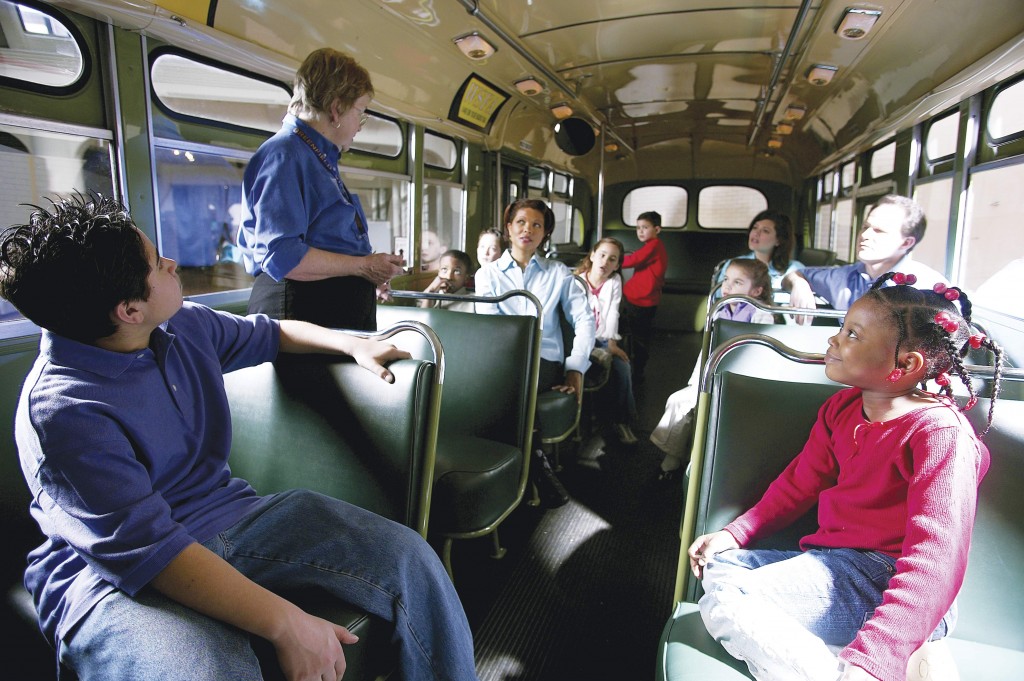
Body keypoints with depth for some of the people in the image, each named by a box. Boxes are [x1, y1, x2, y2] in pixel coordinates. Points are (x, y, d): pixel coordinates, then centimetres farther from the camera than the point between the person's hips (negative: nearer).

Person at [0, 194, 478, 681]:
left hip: (229, 515, 7)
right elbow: (147, 549, -26)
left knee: (409, 558, -10)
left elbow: (269, 333, 24)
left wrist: (352, 344, 14)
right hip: (118, 578, -6)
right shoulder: (58, 411, -20)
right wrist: (286, 625, -30)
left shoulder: (186, 326, 3)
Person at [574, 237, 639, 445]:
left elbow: (613, 313, -6)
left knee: (623, 367, -21)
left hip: (604, 340, 2)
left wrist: (612, 342, -18)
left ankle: (622, 420, -4)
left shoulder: (615, 281, 4)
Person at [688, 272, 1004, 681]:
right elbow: (800, 483, 17)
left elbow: (935, 559, -25)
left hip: (883, 578, -9)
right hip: (830, 561, 9)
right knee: (718, 567, 1)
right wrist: (735, 534, 5)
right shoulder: (842, 408, 10)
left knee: (726, 604, -23)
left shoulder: (939, 432, -16)